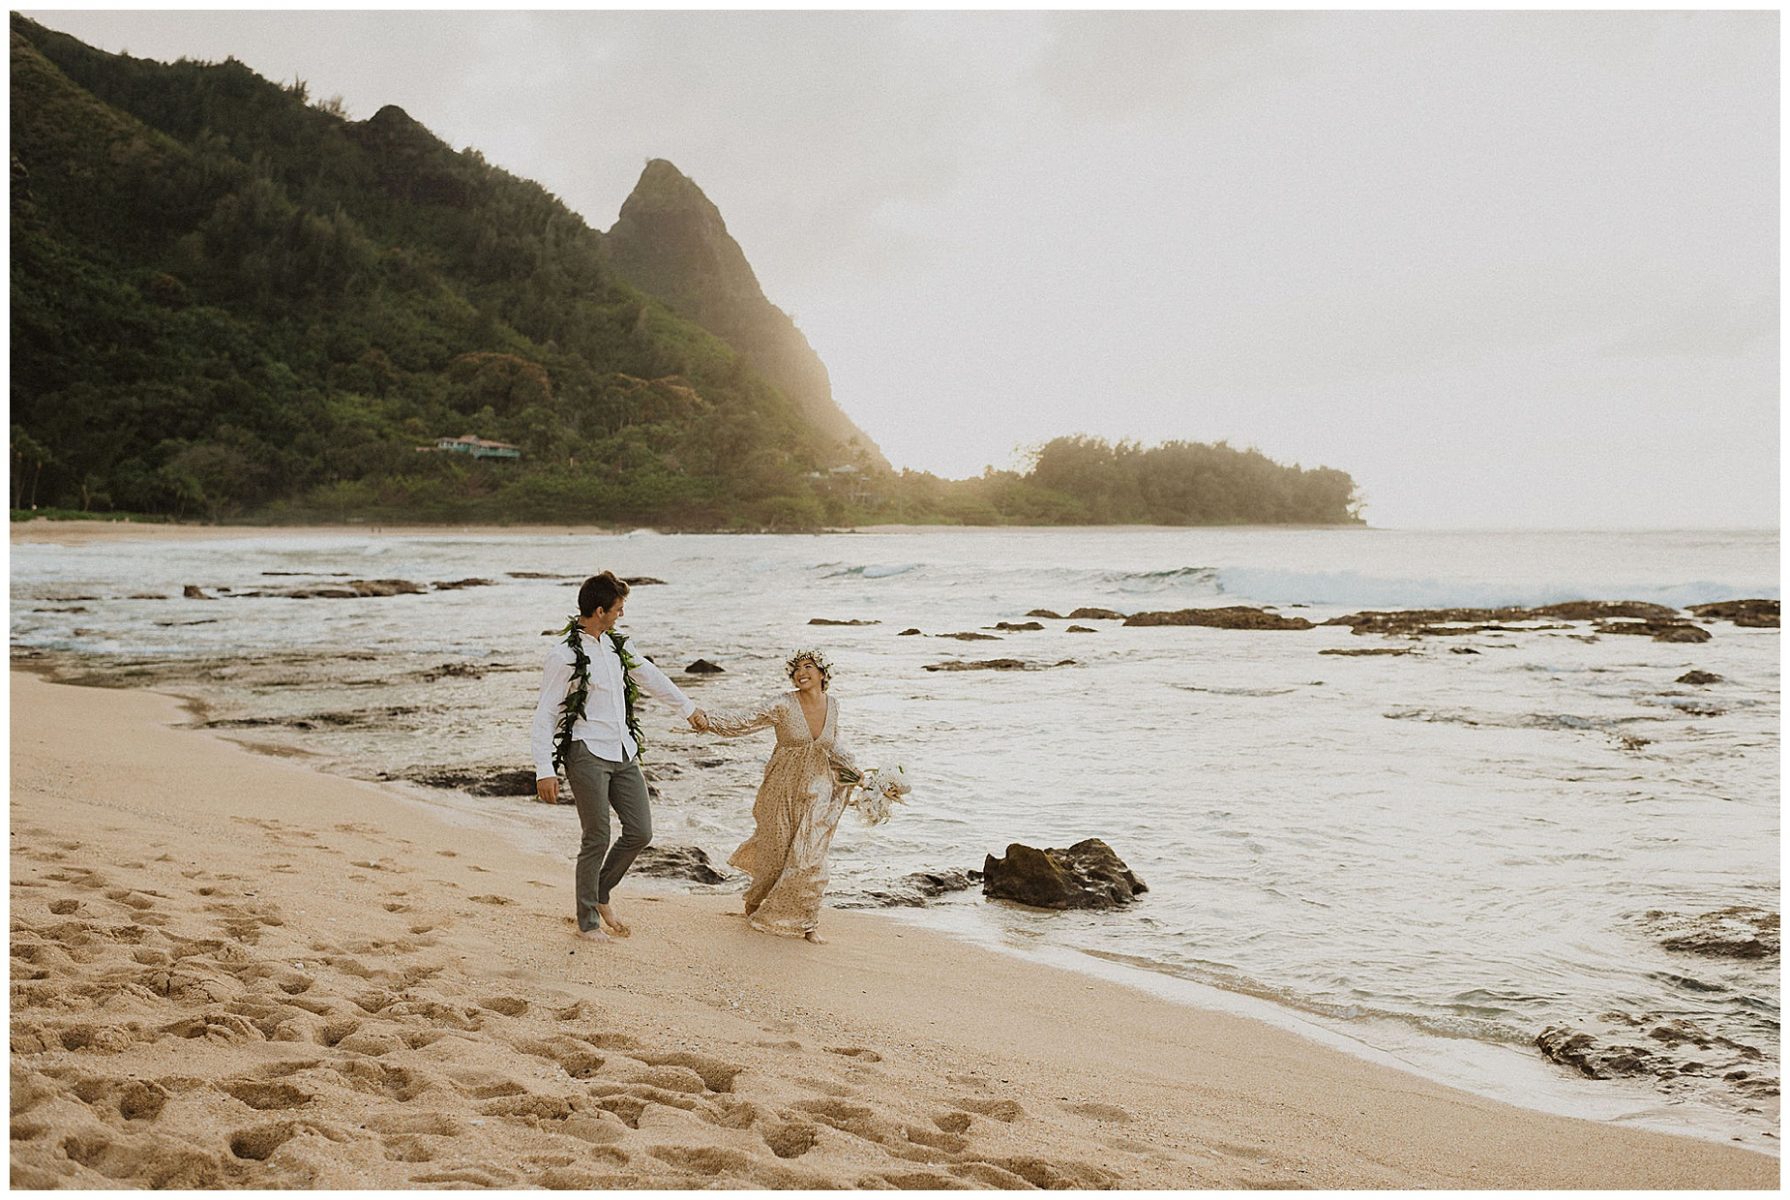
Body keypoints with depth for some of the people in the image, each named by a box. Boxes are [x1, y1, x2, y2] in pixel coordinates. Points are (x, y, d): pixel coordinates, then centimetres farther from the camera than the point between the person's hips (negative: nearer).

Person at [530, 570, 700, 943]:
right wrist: (544, 770, -18)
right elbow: (544, 716, -12)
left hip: (623, 753, 7)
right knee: (598, 839, -2)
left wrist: (688, 708, 34)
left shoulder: (616, 644, 10)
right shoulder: (564, 655, -12)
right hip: (587, 755, -7)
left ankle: (601, 895, 28)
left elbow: (650, 677, 25)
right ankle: (588, 921, 15)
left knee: (640, 832, 6)